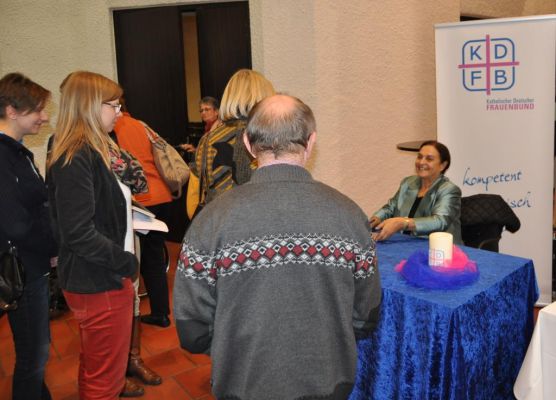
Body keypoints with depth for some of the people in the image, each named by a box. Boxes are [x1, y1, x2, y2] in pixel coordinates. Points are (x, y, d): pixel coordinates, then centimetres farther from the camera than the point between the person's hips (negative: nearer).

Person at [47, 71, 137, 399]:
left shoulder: (90, 151, 9)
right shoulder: (76, 159, -22)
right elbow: (79, 234, -26)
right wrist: (126, 262, -18)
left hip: (93, 279, 10)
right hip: (100, 284, -10)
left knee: (94, 370, 26)